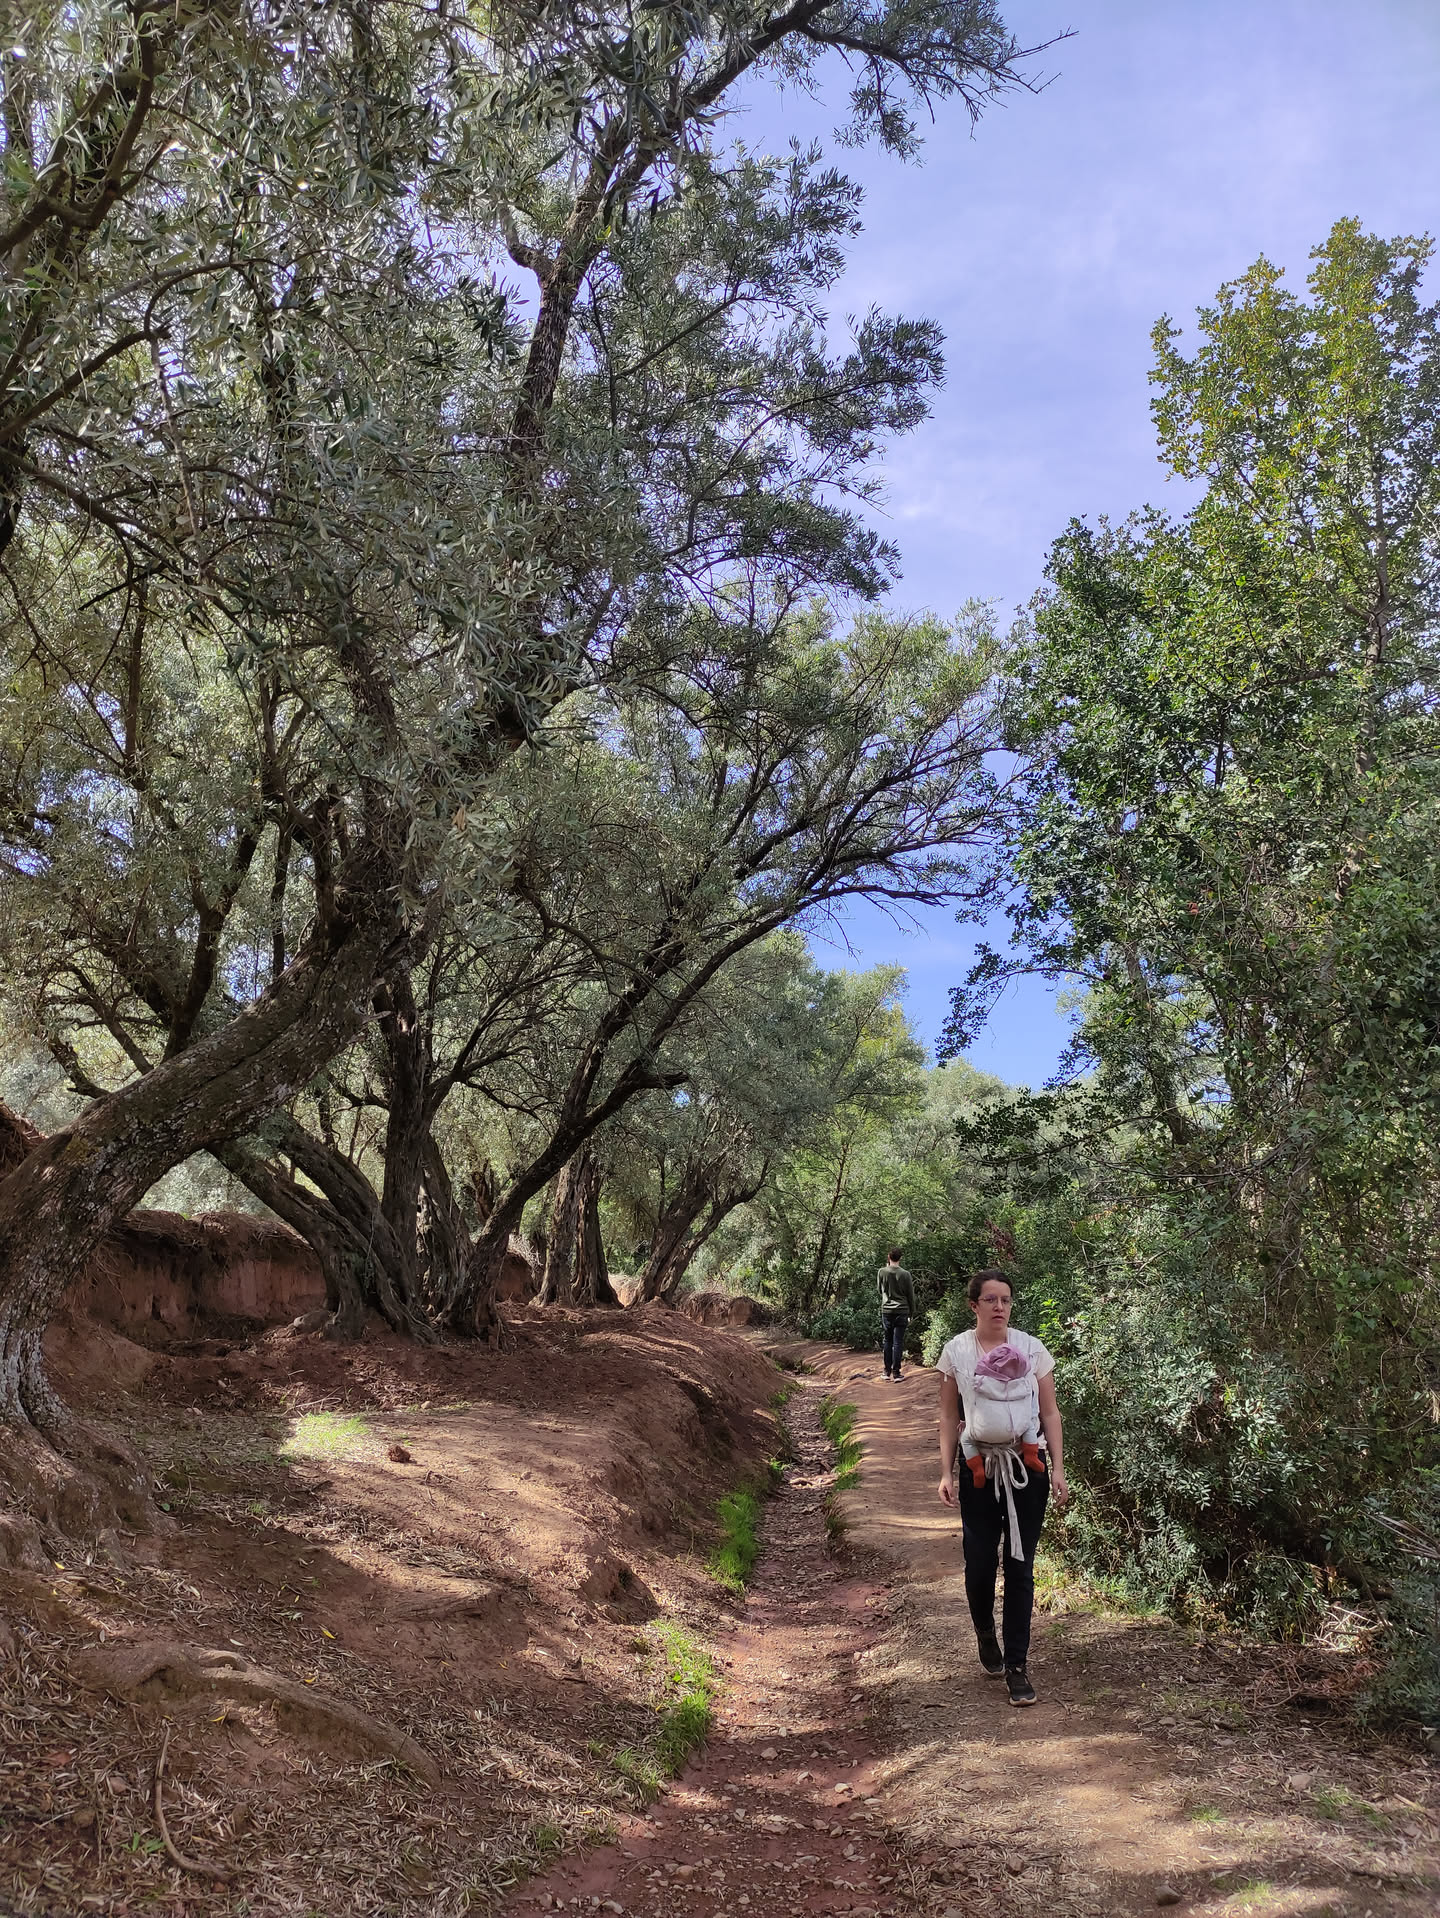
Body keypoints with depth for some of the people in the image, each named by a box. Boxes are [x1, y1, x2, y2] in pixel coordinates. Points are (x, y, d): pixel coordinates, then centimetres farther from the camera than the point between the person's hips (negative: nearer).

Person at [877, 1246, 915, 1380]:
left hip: (886, 1310, 1)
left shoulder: (882, 1272, -4)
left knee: (887, 1341, 11)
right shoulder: (905, 1274, -6)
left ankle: (887, 1371, 15)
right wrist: (911, 1312, 14)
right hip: (902, 1311, -1)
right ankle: (896, 1372, 2)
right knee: (898, 1342, 2)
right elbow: (910, 1296, 2)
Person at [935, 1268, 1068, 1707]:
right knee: (980, 1562, 3)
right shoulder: (957, 1351, -1)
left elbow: (1049, 1412, 3)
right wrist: (946, 1473, -4)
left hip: (1027, 1466, 0)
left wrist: (1057, 1469, -3)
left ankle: (1016, 1666, 10)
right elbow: (949, 1416, 2)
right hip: (979, 1469, 0)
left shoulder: (1031, 1349, -1)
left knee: (1020, 1567, 1)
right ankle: (985, 1635, 33)